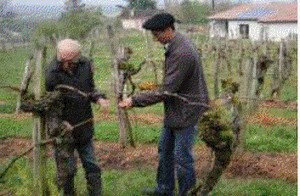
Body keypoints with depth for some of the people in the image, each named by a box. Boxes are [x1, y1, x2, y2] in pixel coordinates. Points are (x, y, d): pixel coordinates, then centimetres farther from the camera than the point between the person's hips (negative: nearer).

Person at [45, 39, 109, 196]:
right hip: (64, 130, -5)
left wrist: (98, 98, -9)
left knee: (91, 166, 15)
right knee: (66, 169, 7)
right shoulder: (51, 74, -22)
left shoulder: (85, 65, -6)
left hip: (85, 128, 5)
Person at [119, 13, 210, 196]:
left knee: (182, 158, 1)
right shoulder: (174, 45, 4)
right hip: (175, 111, 10)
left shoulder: (182, 53, -28)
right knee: (165, 150, 20)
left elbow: (166, 91, -27)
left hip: (187, 112, -10)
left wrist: (134, 100, -23)